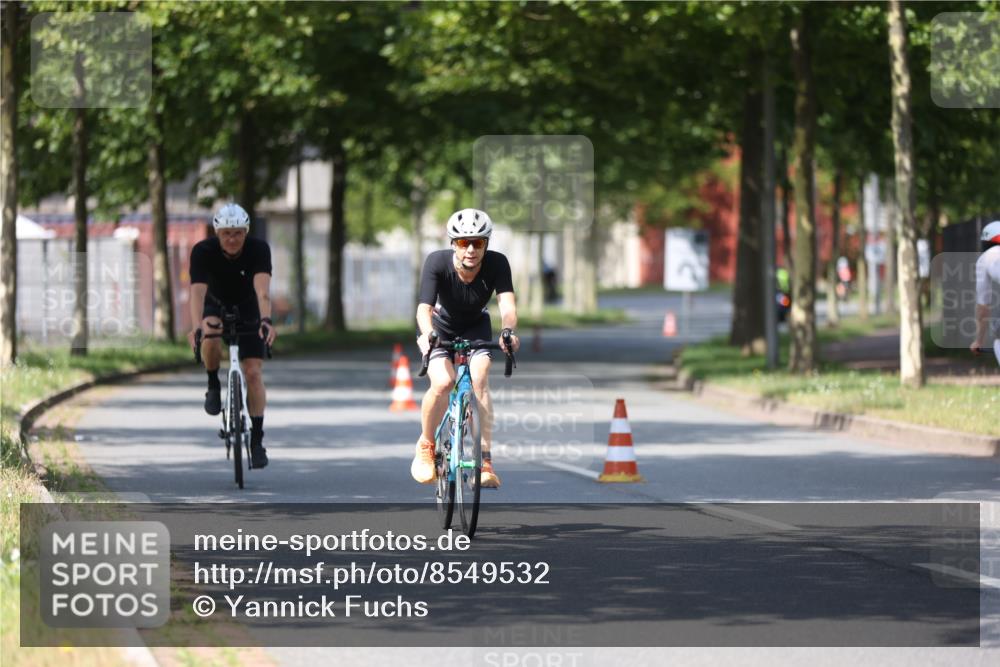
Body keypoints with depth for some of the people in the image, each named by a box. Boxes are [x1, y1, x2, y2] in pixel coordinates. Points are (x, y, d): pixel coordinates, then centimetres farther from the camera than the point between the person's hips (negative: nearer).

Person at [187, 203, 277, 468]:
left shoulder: (259, 249, -28)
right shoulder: (203, 251, -28)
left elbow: (263, 289, -41)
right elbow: (198, 291, -39)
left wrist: (266, 321, -60)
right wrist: (197, 325, -57)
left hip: (248, 310, 0)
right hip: (216, 306, 0)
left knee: (253, 372, -11)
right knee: (211, 339, -35)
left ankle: (256, 439, -1)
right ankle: (214, 386, -7)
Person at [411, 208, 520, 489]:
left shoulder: (497, 264, -27)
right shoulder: (437, 262, -30)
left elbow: (507, 304, -37)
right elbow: (424, 307, -39)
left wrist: (508, 330, -59)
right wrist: (427, 334, -60)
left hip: (475, 328, 1)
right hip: (440, 328, -1)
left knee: (479, 380, -25)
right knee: (442, 382, -26)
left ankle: (485, 459, -20)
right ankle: (425, 446, 0)